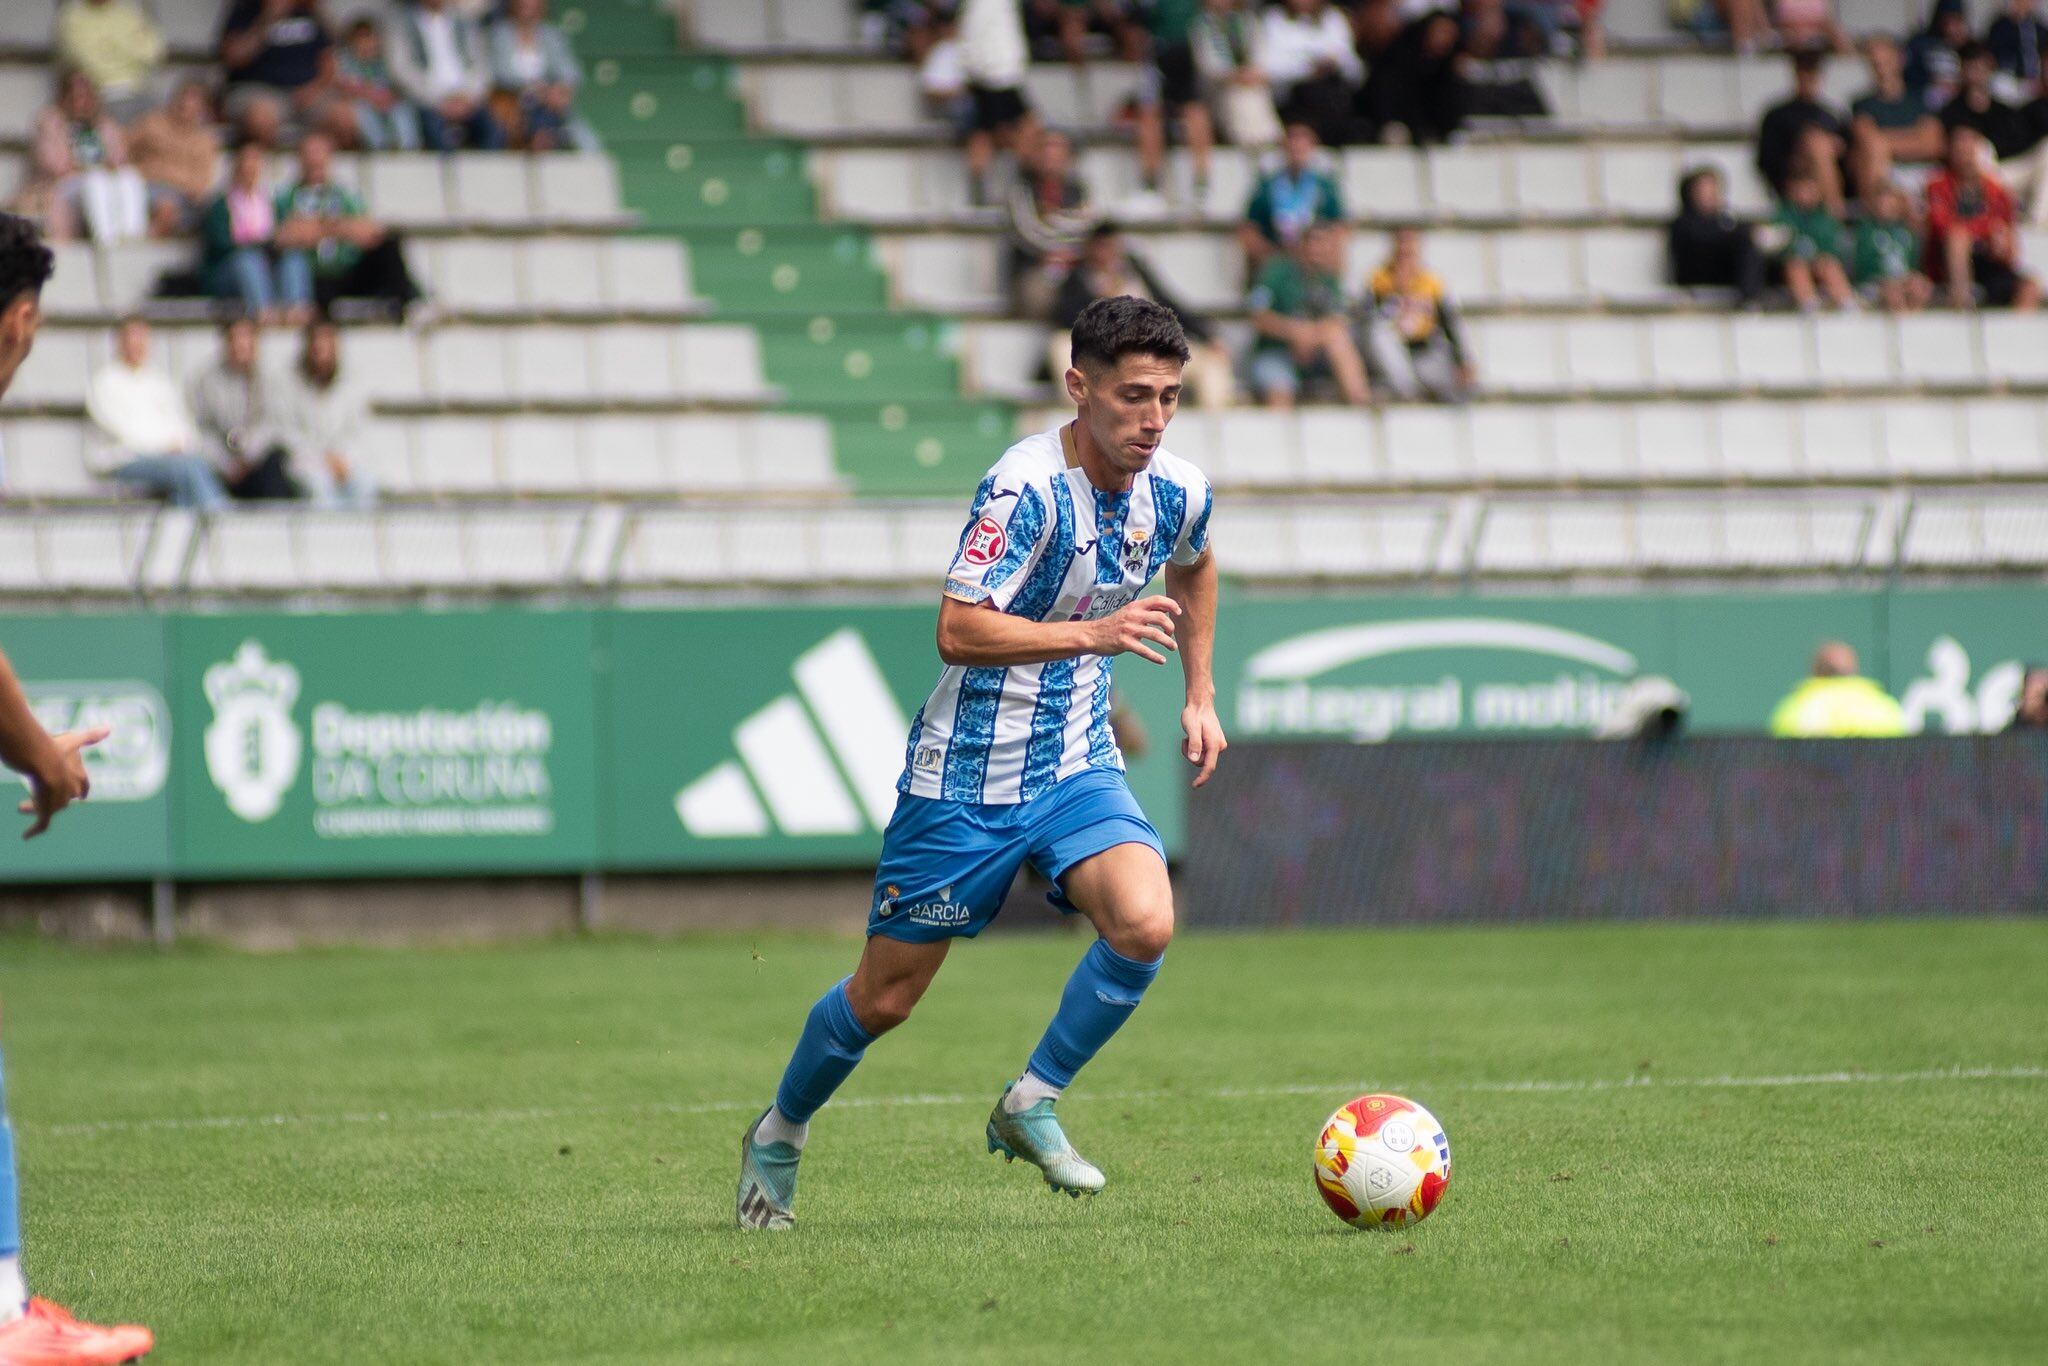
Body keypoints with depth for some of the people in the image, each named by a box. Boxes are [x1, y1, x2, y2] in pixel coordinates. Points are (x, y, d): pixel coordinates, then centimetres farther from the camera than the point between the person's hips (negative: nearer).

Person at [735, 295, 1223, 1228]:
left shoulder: (1176, 492, -2)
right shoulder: (1026, 486, -23)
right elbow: (957, 631, -31)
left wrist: (1201, 694, 19)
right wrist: (1092, 633, -39)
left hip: (1078, 766, 5)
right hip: (967, 774, -5)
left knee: (1145, 925, -23)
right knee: (887, 994, 5)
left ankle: (1031, 1106, -2)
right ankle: (779, 1136, 33)